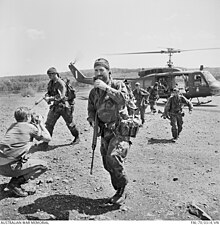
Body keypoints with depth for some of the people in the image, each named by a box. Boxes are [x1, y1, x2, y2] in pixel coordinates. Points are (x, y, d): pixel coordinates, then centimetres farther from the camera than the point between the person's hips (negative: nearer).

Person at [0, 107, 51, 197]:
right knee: (43, 165, 1)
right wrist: (41, 123, 16)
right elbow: (48, 138, 7)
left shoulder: (13, 125, 15)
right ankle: (15, 183, -4)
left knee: (28, 157, 29)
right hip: (8, 166, -8)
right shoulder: (30, 127, -4)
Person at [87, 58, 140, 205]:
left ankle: (122, 189, -4)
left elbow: (124, 99, -23)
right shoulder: (94, 92, 13)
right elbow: (91, 110, 21)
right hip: (105, 131, 6)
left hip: (120, 129, -6)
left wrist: (106, 88, -23)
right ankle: (119, 192, 26)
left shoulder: (118, 84, -3)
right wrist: (92, 120, 0)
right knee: (108, 165, 8)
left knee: (113, 157, -25)